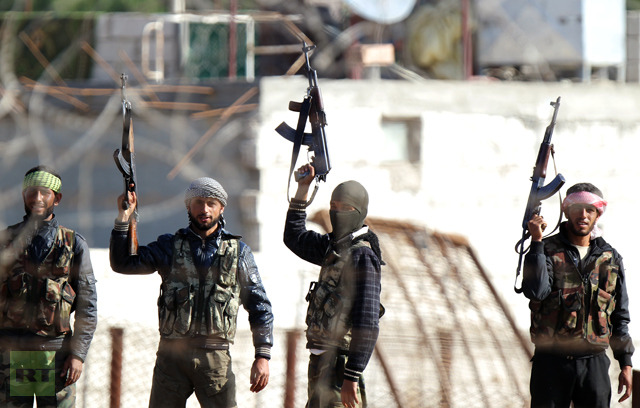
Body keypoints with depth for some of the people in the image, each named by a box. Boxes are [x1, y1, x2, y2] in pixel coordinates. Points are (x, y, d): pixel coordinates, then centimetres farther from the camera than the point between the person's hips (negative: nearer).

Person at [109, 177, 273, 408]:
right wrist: (123, 219, -7)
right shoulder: (170, 246, 10)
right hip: (171, 354, 1)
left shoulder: (239, 252, 10)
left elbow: (259, 306, 10)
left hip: (216, 356, -1)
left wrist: (263, 356, 1)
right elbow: (122, 263, 3)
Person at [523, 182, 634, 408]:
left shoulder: (610, 258, 10)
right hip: (552, 361, -2)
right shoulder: (547, 251, 1)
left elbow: (620, 317, 15)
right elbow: (535, 291, -18)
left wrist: (626, 364, 10)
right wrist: (536, 242, -19)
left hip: (594, 362, 2)